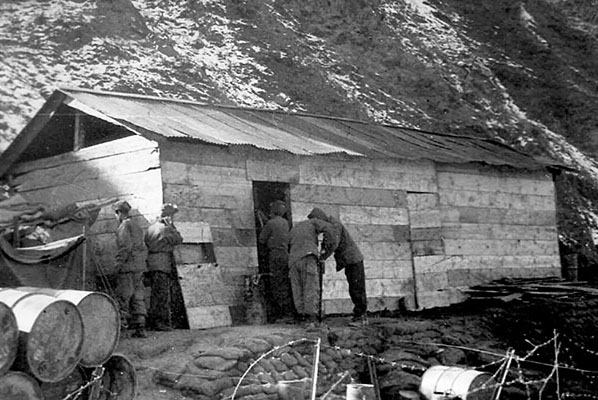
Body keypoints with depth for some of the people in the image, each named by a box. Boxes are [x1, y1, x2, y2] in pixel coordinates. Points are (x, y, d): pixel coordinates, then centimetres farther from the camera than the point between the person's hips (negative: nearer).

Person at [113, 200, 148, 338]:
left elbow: (125, 248, -18)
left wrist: (118, 263, -15)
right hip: (140, 267, 9)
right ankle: (140, 327, 8)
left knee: (123, 297, -6)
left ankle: (121, 324, -8)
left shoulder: (124, 226, -8)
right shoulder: (137, 226, 19)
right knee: (138, 297, 8)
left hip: (127, 266, -9)